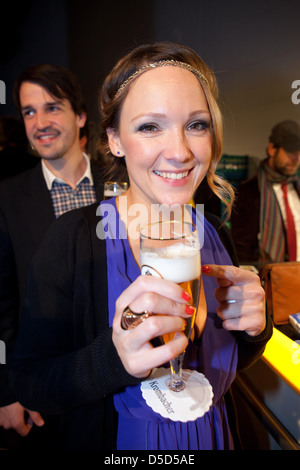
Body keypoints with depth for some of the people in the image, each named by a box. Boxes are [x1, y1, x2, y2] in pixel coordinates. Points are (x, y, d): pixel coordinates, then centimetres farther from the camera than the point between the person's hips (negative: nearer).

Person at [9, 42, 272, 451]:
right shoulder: (73, 237, -25)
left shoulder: (213, 233, -13)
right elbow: (28, 384, -21)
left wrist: (253, 329, -23)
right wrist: (114, 359, -39)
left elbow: (230, 363, -1)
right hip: (115, 441, -3)